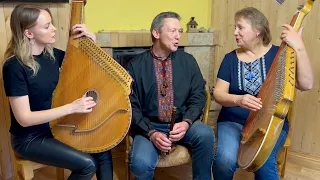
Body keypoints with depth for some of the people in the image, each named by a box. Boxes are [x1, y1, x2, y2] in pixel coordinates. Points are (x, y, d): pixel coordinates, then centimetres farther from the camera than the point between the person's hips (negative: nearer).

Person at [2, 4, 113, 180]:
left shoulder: (52, 54, -3)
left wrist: (91, 39, -10)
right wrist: (71, 107, -29)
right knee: (88, 164, -19)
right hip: (30, 138, -6)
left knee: (103, 150, -6)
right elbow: (24, 118, -25)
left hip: (55, 126, 7)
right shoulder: (14, 67, -22)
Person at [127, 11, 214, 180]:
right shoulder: (135, 65, -2)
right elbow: (132, 106, -5)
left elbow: (198, 96, 2)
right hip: (149, 126, -2)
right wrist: (151, 133, -17)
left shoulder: (188, 61, 5)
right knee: (141, 163, -28)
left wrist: (186, 122, -17)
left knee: (205, 133, -28)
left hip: (182, 124, 2)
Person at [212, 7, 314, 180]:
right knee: (225, 159, -26)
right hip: (233, 121, 2)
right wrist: (238, 100, -26)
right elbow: (218, 93, -5)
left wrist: (299, 48, -24)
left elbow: (306, 84, -14)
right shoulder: (230, 58, 3)